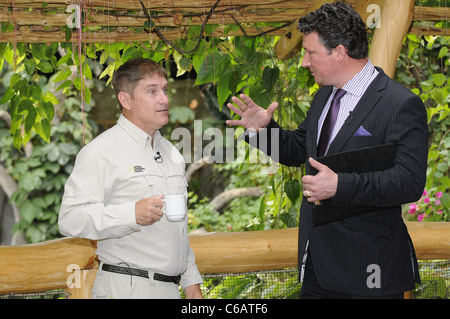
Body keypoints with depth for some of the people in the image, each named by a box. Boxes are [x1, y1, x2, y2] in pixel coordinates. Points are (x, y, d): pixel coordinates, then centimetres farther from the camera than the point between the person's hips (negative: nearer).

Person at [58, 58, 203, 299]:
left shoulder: (171, 152, 18)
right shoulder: (102, 151, -8)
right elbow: (70, 218, -19)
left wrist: (191, 283, 19)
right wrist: (132, 214, -28)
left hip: (169, 288, 7)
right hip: (125, 289, -7)